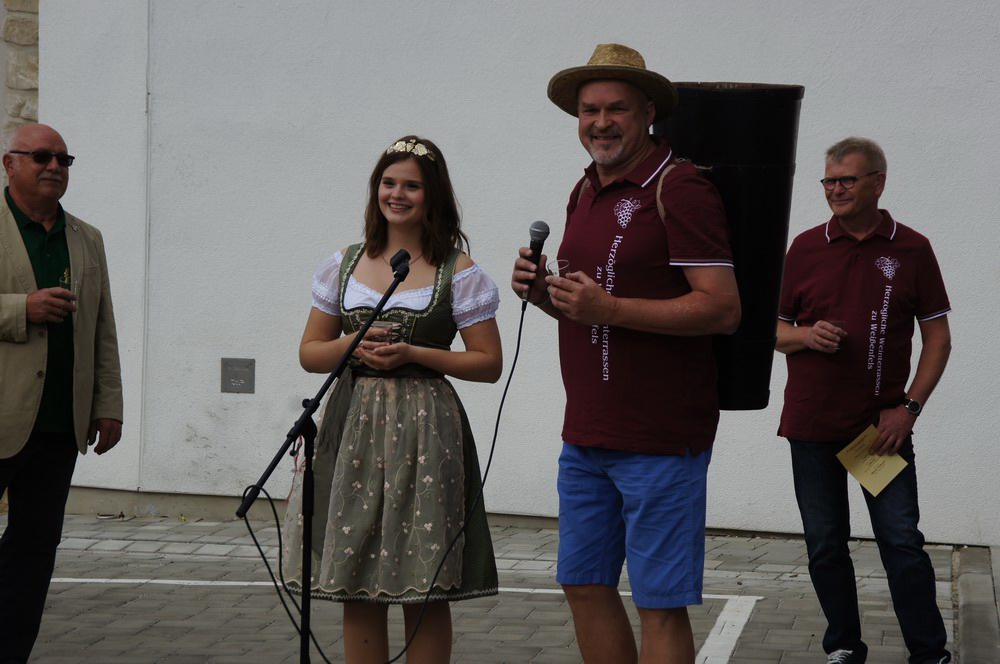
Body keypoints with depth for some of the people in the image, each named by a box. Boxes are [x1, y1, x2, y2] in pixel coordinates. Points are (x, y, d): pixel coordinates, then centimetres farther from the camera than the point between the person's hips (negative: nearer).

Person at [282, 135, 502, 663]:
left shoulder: (458, 272, 1)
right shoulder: (345, 265, 11)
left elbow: (489, 363, -1)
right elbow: (309, 353, 14)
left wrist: (413, 354, -12)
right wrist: (351, 346, -7)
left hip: (424, 433, -3)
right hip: (353, 429, 3)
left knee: (424, 591, -2)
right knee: (355, 589, 4)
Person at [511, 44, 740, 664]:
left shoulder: (679, 189, -12)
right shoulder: (587, 190, 15)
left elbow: (722, 309, -19)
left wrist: (608, 308, -23)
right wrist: (543, 291, 2)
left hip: (659, 442, -8)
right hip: (585, 436, 9)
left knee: (659, 604, -2)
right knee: (585, 585, 13)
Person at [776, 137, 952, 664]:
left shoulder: (911, 249, 1)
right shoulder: (806, 247, 5)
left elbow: (937, 336, 3)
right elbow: (774, 328, 9)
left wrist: (909, 407, -7)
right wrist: (807, 335, -14)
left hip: (883, 425, -2)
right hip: (812, 423, 2)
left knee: (902, 542, -4)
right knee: (825, 546, 7)